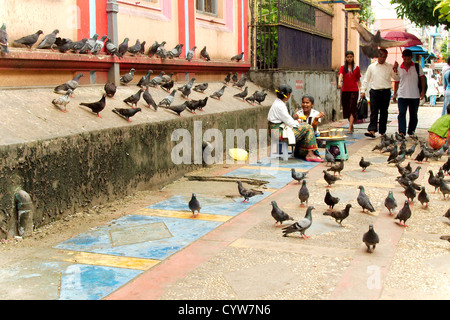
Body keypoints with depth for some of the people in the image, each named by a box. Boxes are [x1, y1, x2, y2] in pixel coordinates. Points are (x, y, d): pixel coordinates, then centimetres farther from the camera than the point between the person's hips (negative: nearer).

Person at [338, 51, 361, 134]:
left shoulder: (356, 68, 8)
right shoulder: (343, 67, 7)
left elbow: (358, 80, 11)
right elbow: (340, 75, -12)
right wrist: (339, 82, -32)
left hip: (354, 90, -2)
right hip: (345, 90, 2)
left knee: (352, 109, -11)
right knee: (346, 109, 7)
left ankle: (350, 128, -16)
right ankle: (351, 126, 26)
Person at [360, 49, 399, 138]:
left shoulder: (390, 67, 8)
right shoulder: (372, 67, 10)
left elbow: (396, 78, 6)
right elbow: (366, 79, 13)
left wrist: (395, 70, -11)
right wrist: (363, 90, 5)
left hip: (386, 92, 1)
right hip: (374, 91, 0)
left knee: (384, 112, 6)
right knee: (374, 111, -9)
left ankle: (382, 131, 14)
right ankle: (372, 130, -17)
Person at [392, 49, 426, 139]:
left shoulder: (417, 66, 4)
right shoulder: (399, 68, 7)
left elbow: (422, 78, 5)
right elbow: (397, 82, 13)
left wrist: (423, 91, -3)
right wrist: (395, 94, 10)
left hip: (415, 95, 0)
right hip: (402, 96, 0)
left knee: (413, 115, 7)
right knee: (401, 114, -12)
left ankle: (411, 132, 19)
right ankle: (401, 132, -18)